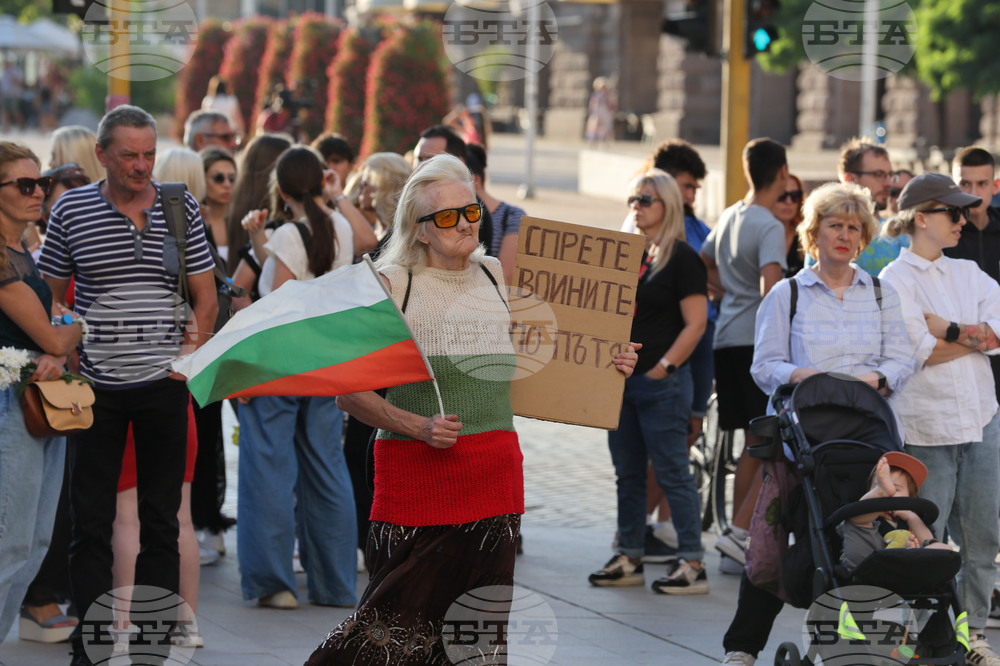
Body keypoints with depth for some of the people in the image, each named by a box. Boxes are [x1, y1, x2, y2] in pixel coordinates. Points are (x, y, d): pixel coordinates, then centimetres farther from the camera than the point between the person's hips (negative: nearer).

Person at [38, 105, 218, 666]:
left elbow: (206, 297, 7)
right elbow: (50, 296, 8)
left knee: (161, 517, 6)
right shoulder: (71, 210, 0)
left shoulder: (182, 208, 2)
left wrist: (191, 355, -3)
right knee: (91, 518, 2)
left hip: (164, 382, 1)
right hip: (96, 386, -1)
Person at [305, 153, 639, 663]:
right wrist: (418, 426, -15)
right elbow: (349, 392, -3)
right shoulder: (392, 283, -1)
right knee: (400, 619, -6)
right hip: (416, 469, -4)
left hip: (496, 465, 4)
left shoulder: (498, 277, 13)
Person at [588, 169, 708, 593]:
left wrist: (663, 367, -16)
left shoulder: (682, 258, -8)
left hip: (662, 383, -8)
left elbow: (695, 324, -12)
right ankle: (629, 557, 19)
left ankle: (692, 564, -3)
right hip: (621, 381, 8)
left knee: (672, 472, -6)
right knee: (627, 473, 11)